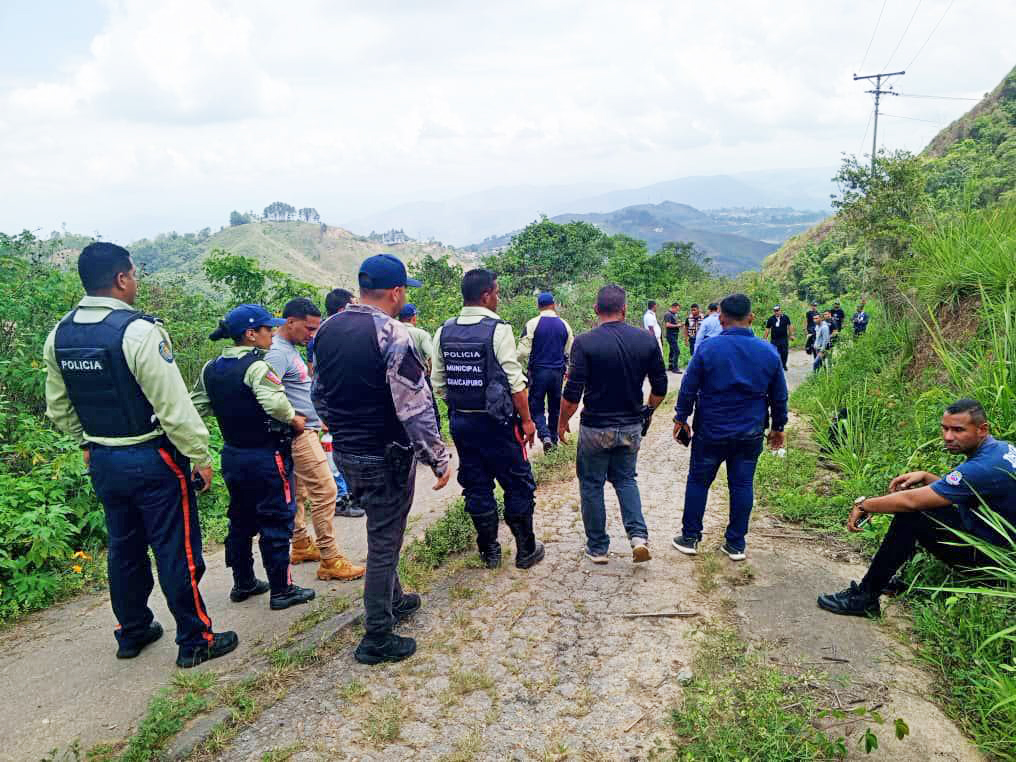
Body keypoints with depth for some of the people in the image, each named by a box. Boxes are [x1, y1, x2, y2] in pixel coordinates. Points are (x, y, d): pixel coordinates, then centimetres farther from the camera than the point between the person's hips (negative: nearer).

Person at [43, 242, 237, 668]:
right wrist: (201, 456, -13)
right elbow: (174, 405, -21)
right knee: (176, 551, 4)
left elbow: (57, 407, 12)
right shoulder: (138, 330, -20)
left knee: (123, 548, 20)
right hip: (152, 458, -7)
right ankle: (194, 641, 15)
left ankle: (131, 633, 35)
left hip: (102, 459, 7)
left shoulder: (59, 336, 3)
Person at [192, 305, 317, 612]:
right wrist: (295, 420, -16)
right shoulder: (256, 366, -20)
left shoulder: (211, 368, 5)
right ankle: (281, 590, 11)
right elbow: (276, 403, -33)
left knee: (241, 519, 19)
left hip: (232, 455, 8)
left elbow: (198, 405, 12)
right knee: (276, 522, 3)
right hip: (265, 457, -8)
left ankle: (242, 583, 32)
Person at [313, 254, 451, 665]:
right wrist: (439, 459, -13)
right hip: (386, 457, -8)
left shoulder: (327, 330, 4)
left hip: (346, 453, 8)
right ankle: (377, 639, 15)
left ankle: (393, 599, 43)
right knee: (384, 542, 4)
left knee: (382, 532, 25)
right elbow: (416, 407, -21)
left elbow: (319, 393, 13)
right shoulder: (391, 334, -20)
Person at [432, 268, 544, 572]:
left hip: (460, 421, 6)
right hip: (496, 421, -5)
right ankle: (526, 550, 20)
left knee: (476, 487, 14)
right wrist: (526, 419, -6)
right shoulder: (498, 329, -13)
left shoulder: (444, 332, 3)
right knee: (518, 485, 10)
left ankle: (489, 551, 25)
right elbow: (515, 381, -15)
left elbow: (438, 383, 6)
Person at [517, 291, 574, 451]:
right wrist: (565, 368, 23)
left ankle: (545, 435, -13)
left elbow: (523, 352, -10)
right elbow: (571, 352, 8)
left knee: (536, 407, 6)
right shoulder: (564, 324, 2)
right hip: (558, 372, 3)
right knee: (555, 407, 15)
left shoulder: (532, 324, -9)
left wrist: (526, 368, 8)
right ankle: (554, 439, 23)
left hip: (538, 372, -3)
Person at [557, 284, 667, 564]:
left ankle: (597, 548, 21)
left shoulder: (585, 342, -15)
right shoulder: (645, 340, -4)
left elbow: (573, 393, -17)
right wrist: (647, 411, 20)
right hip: (631, 426, 4)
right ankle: (638, 536, 5)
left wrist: (562, 422, -1)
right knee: (626, 479, 22)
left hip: (596, 428, -3)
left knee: (591, 485, 13)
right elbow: (660, 388, 2)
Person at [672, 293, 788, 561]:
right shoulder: (769, 352, -2)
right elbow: (779, 396, 7)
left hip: (711, 432, -2)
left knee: (698, 482, 11)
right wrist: (778, 426, 20)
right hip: (750, 435, 3)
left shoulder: (708, 348, -12)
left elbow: (688, 388, -7)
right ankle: (736, 544, 19)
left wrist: (681, 418, 6)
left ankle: (690, 537, 20)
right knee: (742, 485, 11)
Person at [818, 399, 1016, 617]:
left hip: (991, 557, -10)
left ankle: (865, 597, -12)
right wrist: (924, 477, 1)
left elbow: (910, 501, -28)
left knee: (910, 516, -20)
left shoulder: (985, 467, -28)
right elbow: (956, 489, 19)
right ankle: (905, 577, 14)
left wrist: (864, 504, -15)